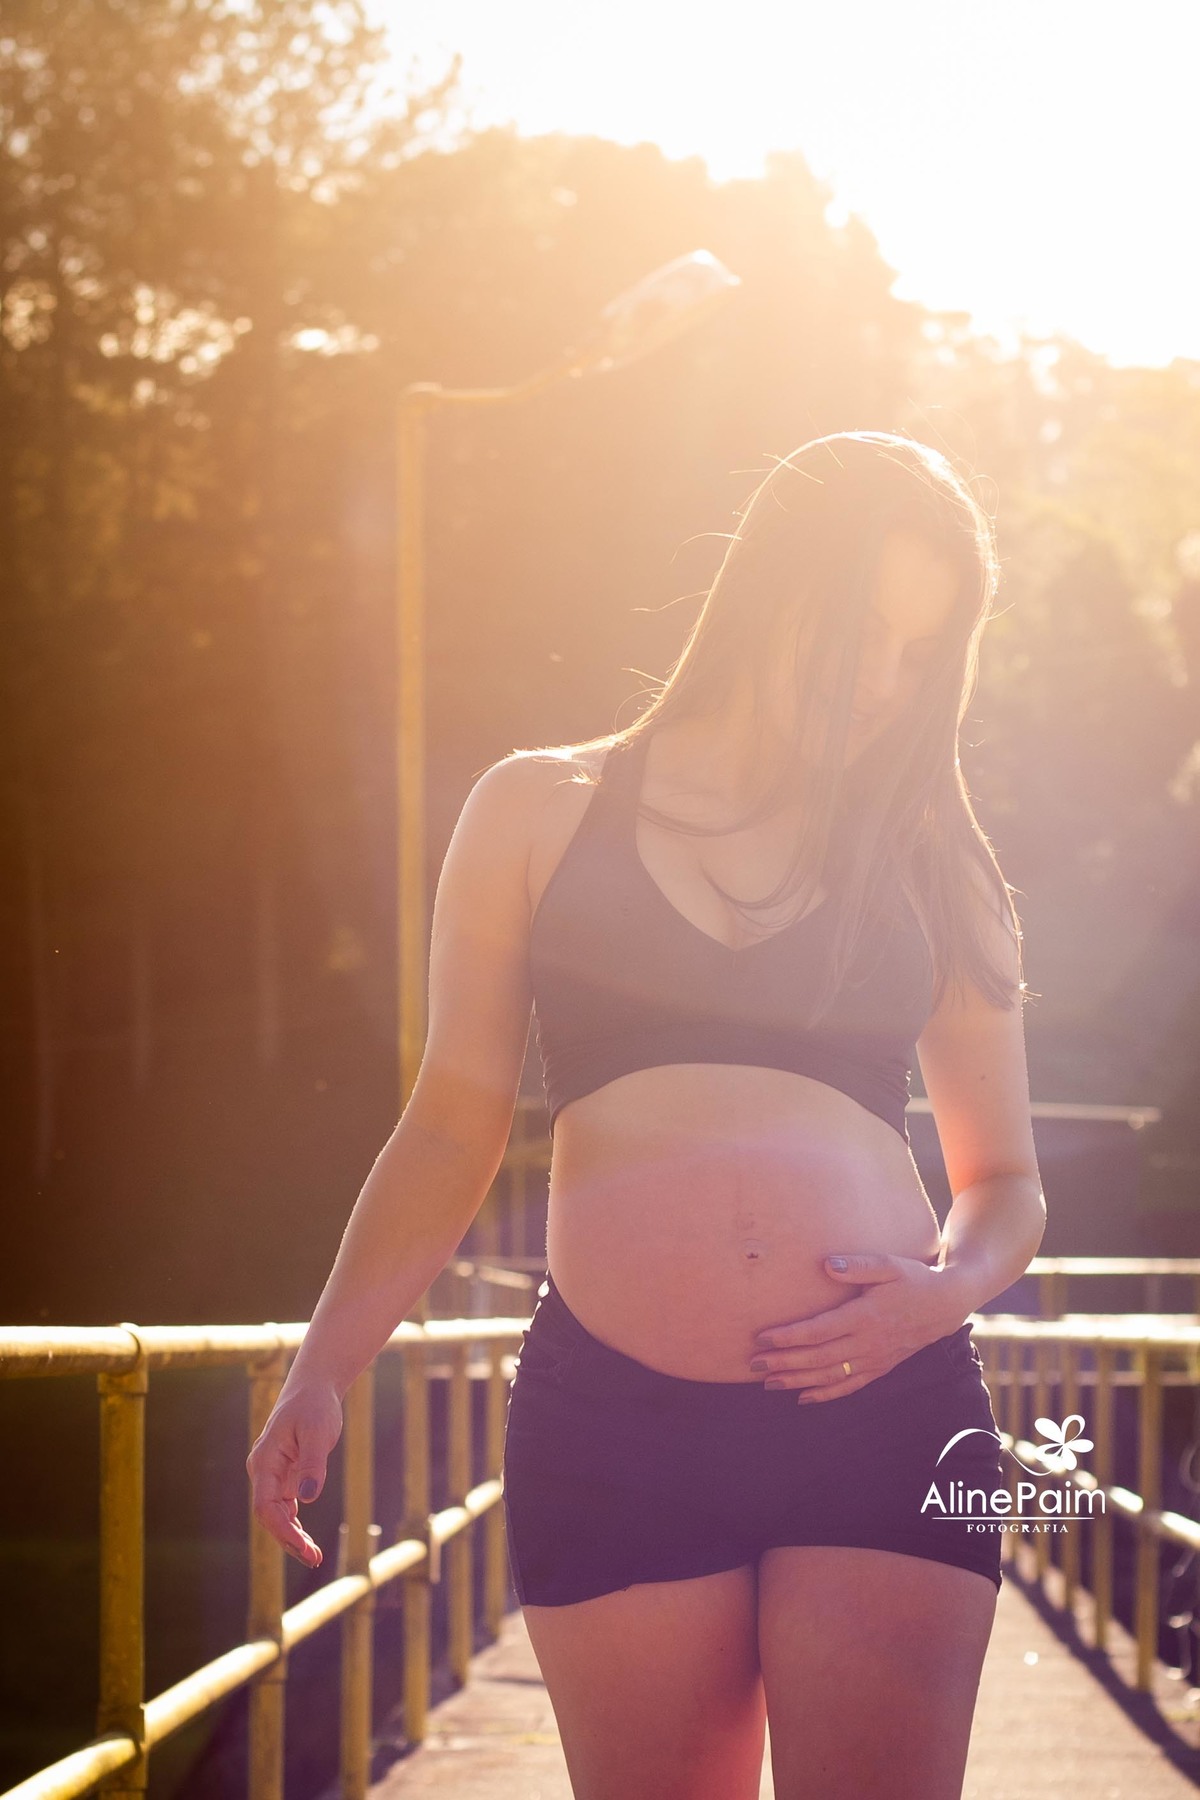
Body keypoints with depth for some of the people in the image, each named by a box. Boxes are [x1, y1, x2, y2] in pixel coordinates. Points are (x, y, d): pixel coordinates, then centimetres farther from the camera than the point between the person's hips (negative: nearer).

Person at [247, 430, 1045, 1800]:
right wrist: (321, 1375, 4)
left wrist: (944, 1291, -2)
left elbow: (1004, 1181, 20)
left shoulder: (928, 865, 17)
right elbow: (452, 1130, 13)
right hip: (615, 1422, -1)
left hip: (888, 1415, 1)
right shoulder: (542, 812, 13)